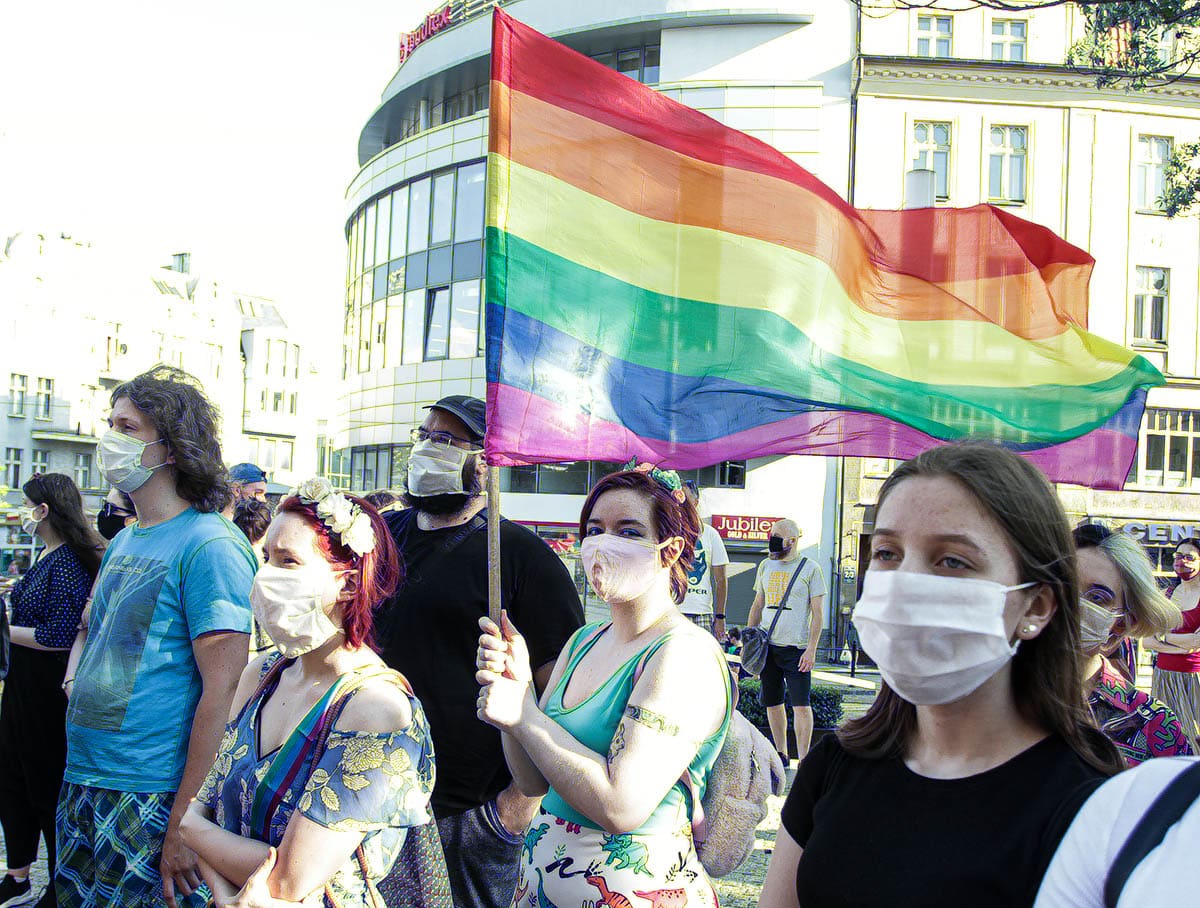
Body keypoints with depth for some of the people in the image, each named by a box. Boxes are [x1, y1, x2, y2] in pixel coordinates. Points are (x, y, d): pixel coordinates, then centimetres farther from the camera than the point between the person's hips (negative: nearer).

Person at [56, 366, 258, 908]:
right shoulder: (124, 542, 12)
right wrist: (73, 679, 11)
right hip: (81, 781, 8)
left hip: (149, 799, -8)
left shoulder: (208, 544, -15)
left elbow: (222, 690, -19)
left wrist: (186, 826, -21)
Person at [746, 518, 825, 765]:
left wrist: (811, 649, -10)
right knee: (772, 703, 8)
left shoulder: (810, 569, -1)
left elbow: (818, 613, -3)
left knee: (801, 705, -7)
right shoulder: (765, 566, 14)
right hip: (766, 645, 5)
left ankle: (803, 759, -1)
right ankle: (781, 754, 20)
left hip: (796, 648, -5)